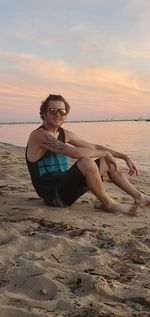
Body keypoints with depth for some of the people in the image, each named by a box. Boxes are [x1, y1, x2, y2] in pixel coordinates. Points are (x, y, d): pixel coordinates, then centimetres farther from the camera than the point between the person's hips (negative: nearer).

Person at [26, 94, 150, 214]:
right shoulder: (39, 135, -19)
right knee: (87, 162, -32)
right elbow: (76, 152, -30)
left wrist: (124, 157, 11)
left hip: (63, 186, 9)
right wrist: (106, 153, -16)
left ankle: (139, 197, 25)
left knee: (109, 163, 11)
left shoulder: (64, 134, 9)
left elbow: (94, 147, 15)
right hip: (53, 195, -9)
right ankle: (108, 203, -10)